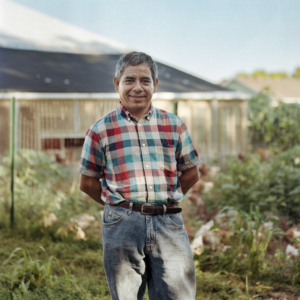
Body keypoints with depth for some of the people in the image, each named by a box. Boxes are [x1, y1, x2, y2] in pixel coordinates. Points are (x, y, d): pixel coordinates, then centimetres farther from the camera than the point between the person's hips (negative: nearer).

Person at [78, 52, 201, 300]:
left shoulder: (174, 125, 10)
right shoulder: (101, 130, 5)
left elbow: (191, 174, 16)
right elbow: (88, 182, 8)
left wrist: (165, 199, 10)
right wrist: (120, 205, 5)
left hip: (169, 223, 1)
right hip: (122, 225, -1)